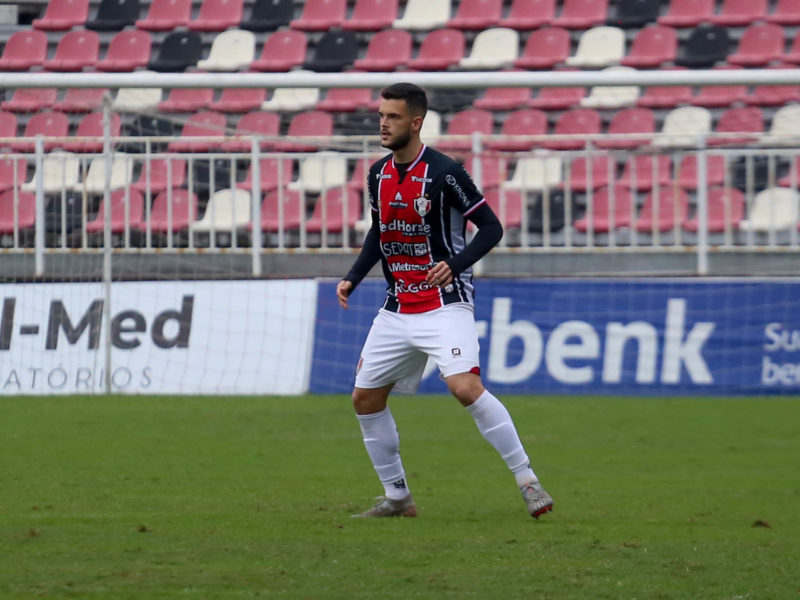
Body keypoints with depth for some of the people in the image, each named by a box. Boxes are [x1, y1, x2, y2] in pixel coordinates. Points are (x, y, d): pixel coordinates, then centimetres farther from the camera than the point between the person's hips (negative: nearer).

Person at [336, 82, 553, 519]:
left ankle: (527, 481, -17)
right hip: (397, 309, 7)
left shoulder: (443, 172, -13)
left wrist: (455, 264, -24)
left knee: (465, 386, -25)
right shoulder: (378, 174, 8)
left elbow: (491, 227, -10)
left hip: (444, 304, -7)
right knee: (365, 398, 7)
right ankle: (397, 496, 21)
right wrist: (352, 279, 11)